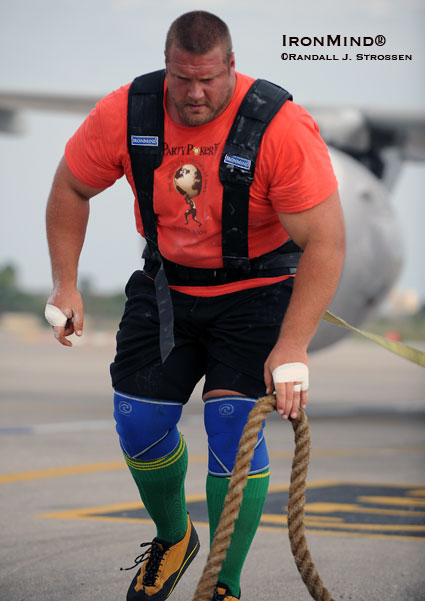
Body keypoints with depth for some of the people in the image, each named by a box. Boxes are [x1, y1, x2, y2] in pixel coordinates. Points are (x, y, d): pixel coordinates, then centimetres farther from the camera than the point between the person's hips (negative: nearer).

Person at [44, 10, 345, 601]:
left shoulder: (282, 127, -26)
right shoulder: (124, 115, -14)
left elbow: (325, 241, -24)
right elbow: (71, 187, 4)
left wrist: (292, 347, -29)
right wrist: (65, 284, 0)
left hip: (256, 291, -4)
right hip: (166, 283, 4)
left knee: (233, 424, -17)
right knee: (138, 421, -1)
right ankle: (172, 539, 29)